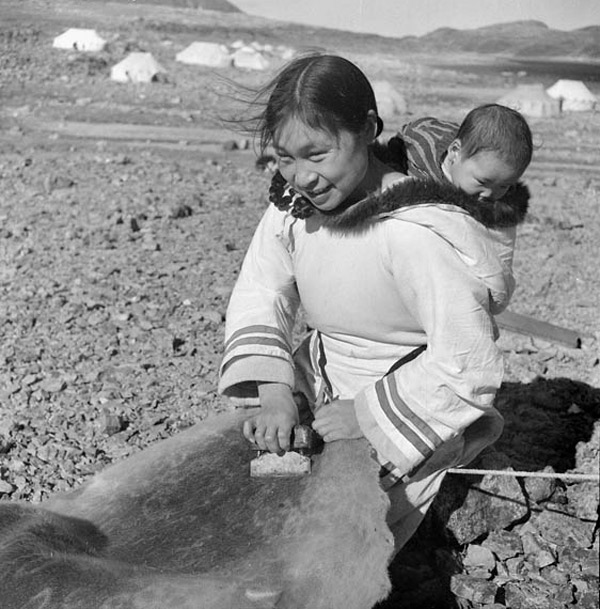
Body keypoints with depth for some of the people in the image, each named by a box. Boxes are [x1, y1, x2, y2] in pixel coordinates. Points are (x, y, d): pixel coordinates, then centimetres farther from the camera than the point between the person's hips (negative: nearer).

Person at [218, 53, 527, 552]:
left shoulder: (417, 234, -32)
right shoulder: (294, 201, -11)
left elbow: (469, 366, -28)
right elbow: (260, 292, -8)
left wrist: (367, 415, -22)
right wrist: (273, 391, -23)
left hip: (408, 404, -6)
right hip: (320, 381, 6)